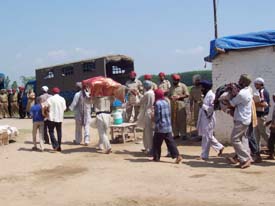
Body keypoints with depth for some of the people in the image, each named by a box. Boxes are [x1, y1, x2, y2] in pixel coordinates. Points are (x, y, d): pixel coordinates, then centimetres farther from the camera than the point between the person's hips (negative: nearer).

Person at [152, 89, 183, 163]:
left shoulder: (157, 103, -13)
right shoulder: (166, 102, 11)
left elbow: (157, 116, -13)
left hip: (161, 127, -7)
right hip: (168, 127, 7)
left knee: (156, 143, 7)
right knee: (170, 142, 5)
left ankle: (156, 157, 14)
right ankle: (177, 155, -4)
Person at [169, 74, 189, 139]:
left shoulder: (183, 86, 1)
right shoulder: (171, 87, 16)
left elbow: (187, 95, -3)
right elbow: (169, 95, 22)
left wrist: (179, 97, -13)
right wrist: (170, 97, -2)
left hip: (181, 105, -5)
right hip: (172, 105, 5)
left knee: (182, 120, -5)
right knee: (173, 120, 4)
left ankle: (183, 134, 1)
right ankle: (176, 134, 13)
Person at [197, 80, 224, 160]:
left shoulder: (211, 95, -15)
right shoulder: (206, 95, 15)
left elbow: (212, 108, -22)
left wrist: (203, 105, -21)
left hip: (208, 120, -10)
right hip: (204, 119, 10)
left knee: (206, 137, -3)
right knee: (209, 137, 18)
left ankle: (204, 156, 3)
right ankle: (219, 147, 30)